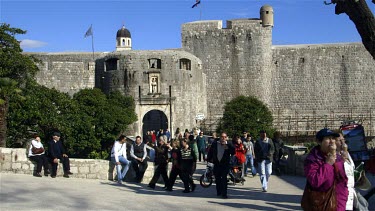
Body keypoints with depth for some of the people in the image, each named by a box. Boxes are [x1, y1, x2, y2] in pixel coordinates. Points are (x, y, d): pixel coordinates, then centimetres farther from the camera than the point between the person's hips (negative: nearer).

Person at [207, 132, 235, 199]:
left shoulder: (228, 145, 0)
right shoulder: (214, 144, 4)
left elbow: (233, 153, -9)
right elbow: (210, 151, 12)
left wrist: (228, 148, -22)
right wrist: (209, 159, 6)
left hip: (225, 164, -3)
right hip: (216, 164, 3)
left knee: (224, 179, -10)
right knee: (217, 179, 12)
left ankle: (224, 193, -7)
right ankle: (219, 192, 26)